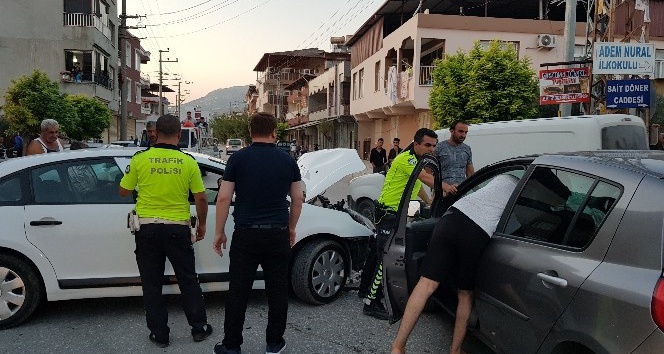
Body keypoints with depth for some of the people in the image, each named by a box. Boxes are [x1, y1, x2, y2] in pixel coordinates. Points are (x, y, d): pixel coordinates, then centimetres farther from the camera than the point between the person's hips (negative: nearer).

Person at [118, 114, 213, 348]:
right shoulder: (188, 162, -6)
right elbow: (201, 199, -2)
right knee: (188, 281, 14)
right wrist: (201, 225, 12)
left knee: (152, 284, 12)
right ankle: (199, 328, 24)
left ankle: (159, 334, 19)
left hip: (147, 229, 0)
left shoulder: (140, 159, -6)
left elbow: (124, 191, 4)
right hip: (178, 229, 0)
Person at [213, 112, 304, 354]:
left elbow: (223, 198, -5)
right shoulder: (287, 160, 3)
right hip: (278, 234, 2)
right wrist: (291, 227, 19)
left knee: (238, 291, 7)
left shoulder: (238, 158, -4)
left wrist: (219, 232, 4)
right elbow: (298, 198, 7)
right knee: (277, 290, 11)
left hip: (246, 234, -2)